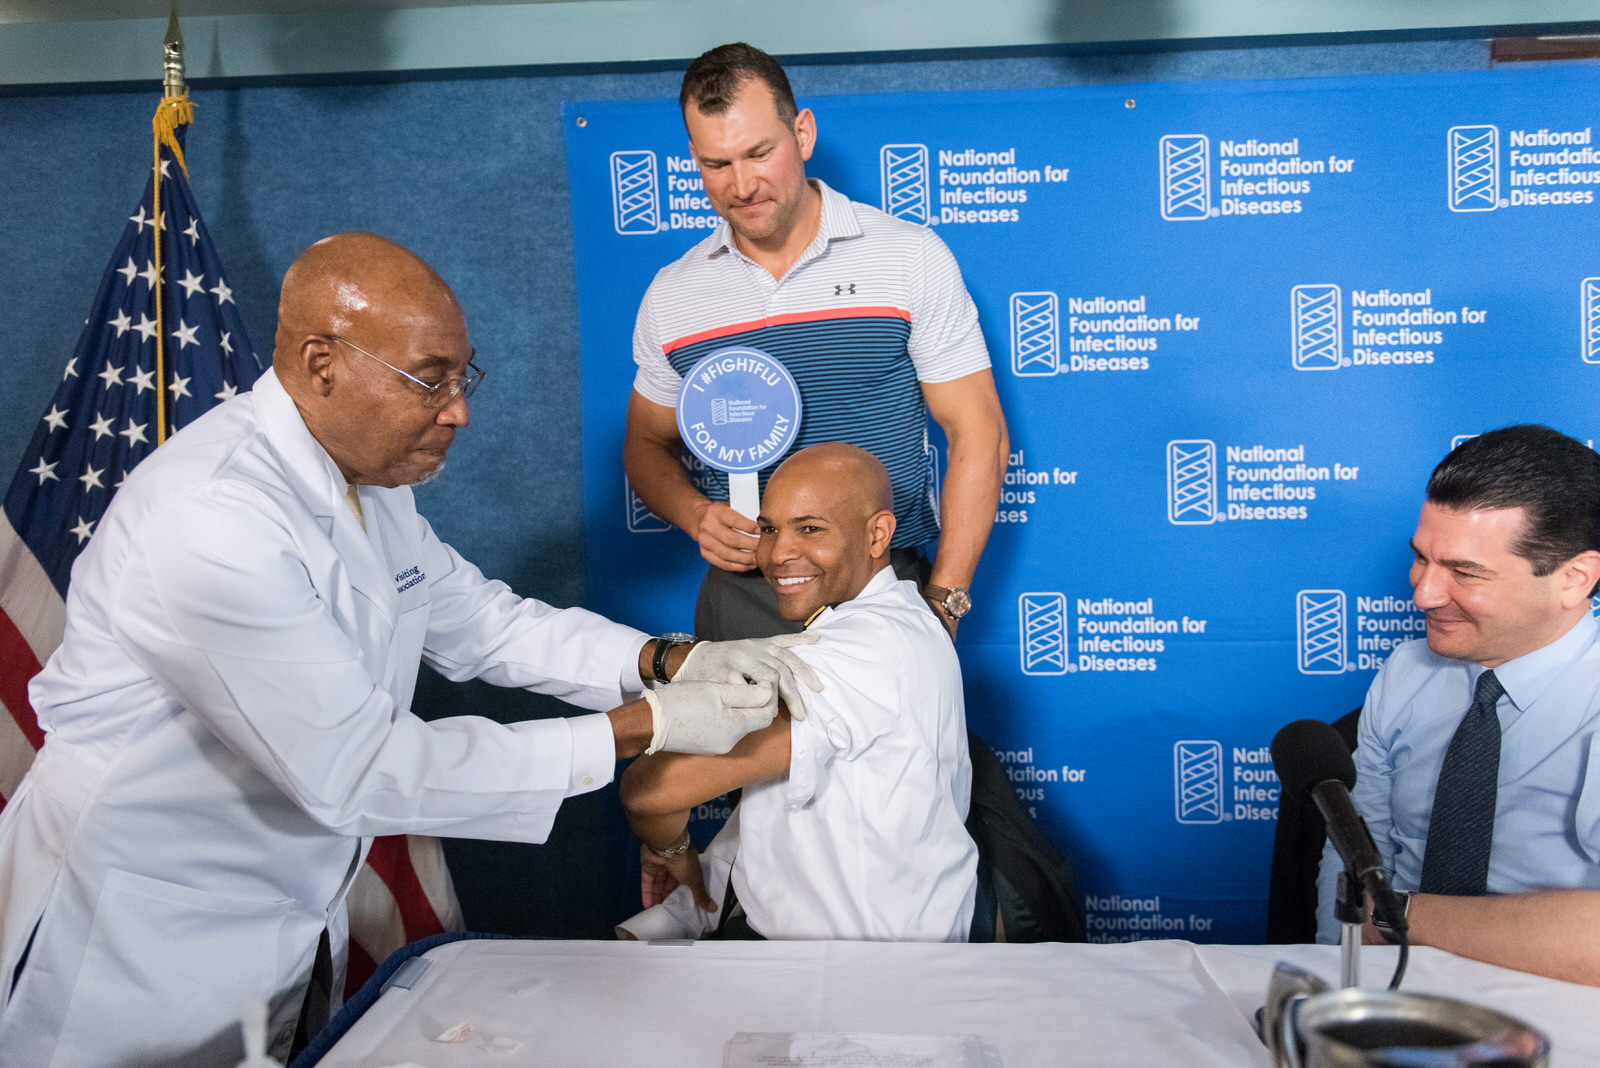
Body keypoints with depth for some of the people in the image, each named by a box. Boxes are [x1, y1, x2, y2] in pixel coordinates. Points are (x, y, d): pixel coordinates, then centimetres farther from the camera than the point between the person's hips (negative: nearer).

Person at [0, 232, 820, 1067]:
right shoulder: (210, 522, -30)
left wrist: (667, 661, -8)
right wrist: (645, 726, -27)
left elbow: (476, 619, 7)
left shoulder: (367, 472, -1)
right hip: (144, 944, -8)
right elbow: (356, 773, -29)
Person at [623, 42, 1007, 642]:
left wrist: (943, 604, -10)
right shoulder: (671, 297, 5)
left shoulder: (911, 257, -4)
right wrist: (696, 516, -7)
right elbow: (648, 445, 16)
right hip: (740, 599, 2)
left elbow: (977, 434, -4)